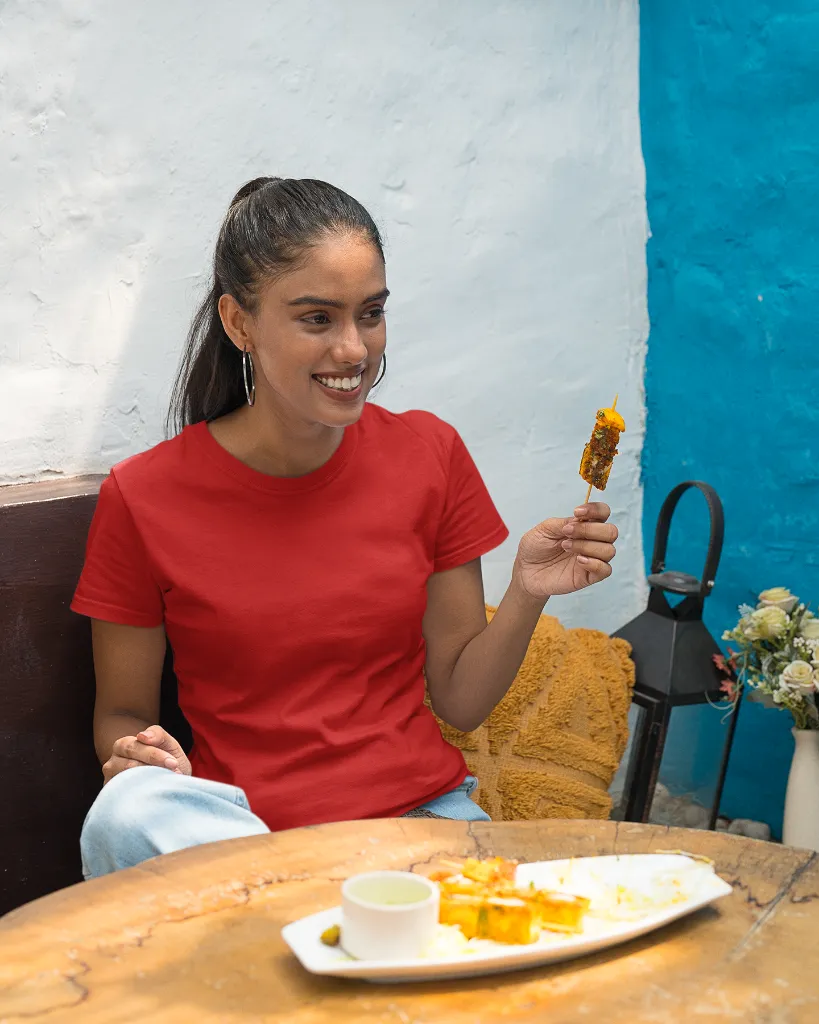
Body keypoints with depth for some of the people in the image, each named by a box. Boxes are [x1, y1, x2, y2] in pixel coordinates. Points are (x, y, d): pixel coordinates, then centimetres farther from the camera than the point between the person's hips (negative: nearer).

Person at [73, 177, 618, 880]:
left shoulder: (428, 454, 2)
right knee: (126, 814, -33)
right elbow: (122, 714, 5)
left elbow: (461, 701, 5)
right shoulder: (144, 497, -6)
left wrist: (527, 593, -12)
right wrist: (137, 753, -17)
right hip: (240, 820, 1)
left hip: (422, 813, 0)